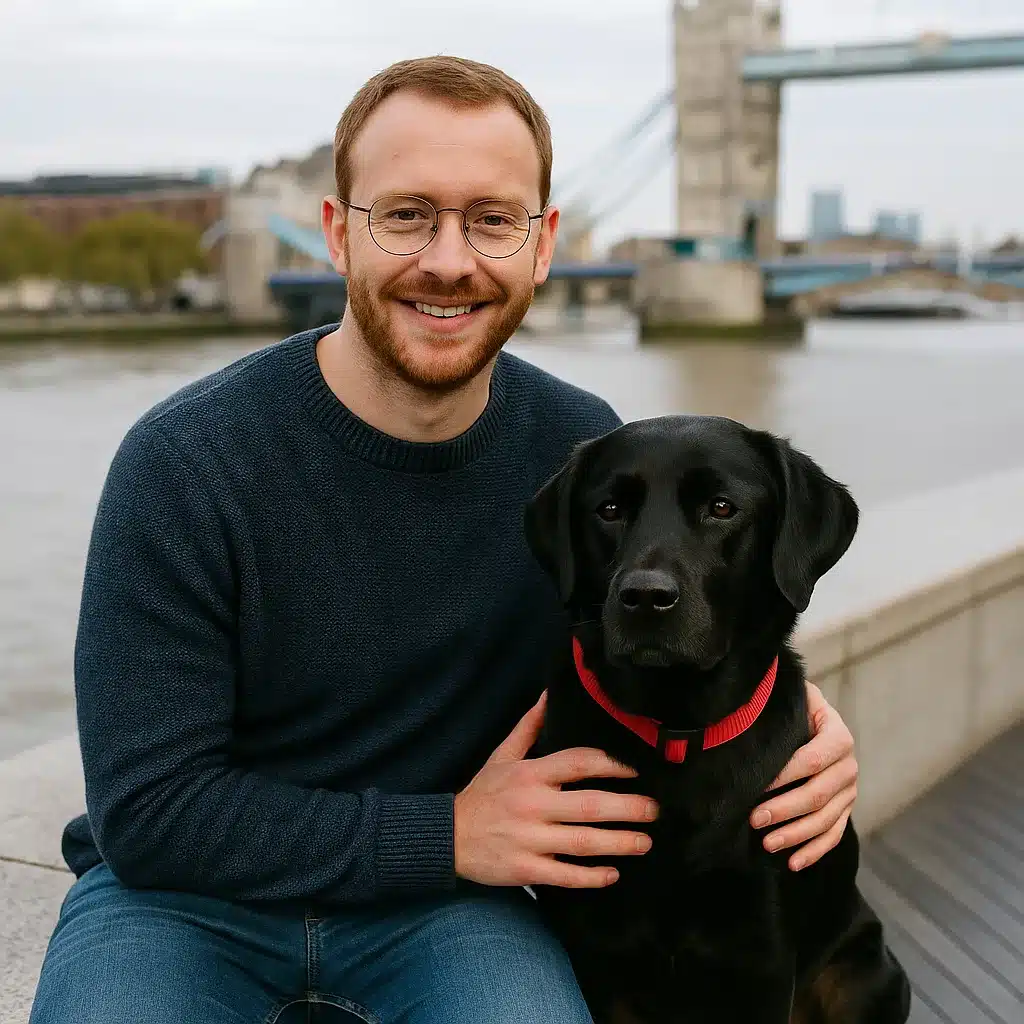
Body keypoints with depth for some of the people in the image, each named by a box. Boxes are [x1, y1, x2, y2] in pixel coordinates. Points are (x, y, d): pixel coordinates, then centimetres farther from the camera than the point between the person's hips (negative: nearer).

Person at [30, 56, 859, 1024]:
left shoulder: (583, 449, -7)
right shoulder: (180, 462, -19)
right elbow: (149, 812, -18)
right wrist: (448, 833, -21)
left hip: (437, 901, 2)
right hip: (183, 891, -1)